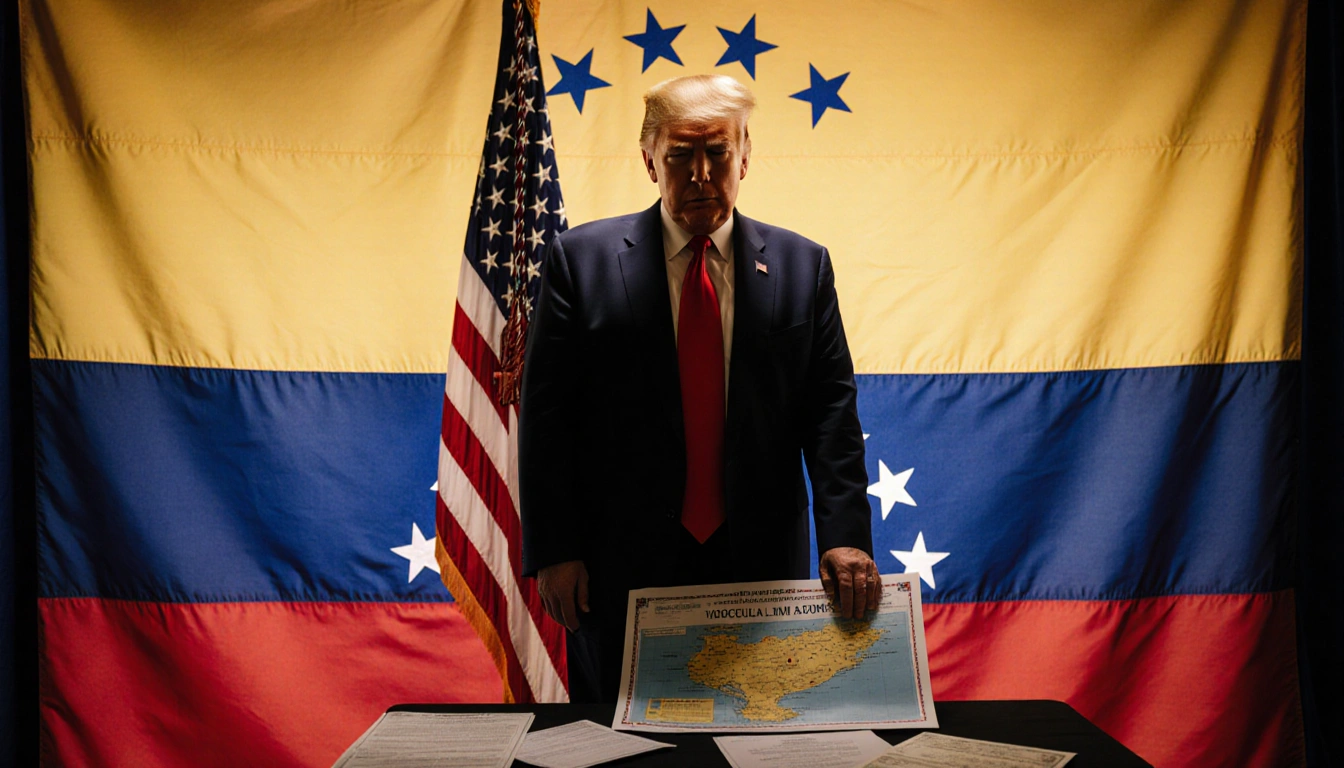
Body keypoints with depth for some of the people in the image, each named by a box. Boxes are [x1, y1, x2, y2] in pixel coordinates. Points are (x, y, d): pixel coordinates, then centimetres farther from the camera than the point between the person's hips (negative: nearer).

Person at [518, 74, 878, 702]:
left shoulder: (802, 266, 6)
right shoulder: (580, 259, 1)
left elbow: (831, 411, 2)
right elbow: (546, 414, -1)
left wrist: (846, 534, -11)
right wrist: (553, 551, -7)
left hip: (760, 560, 2)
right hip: (622, 562, -1)